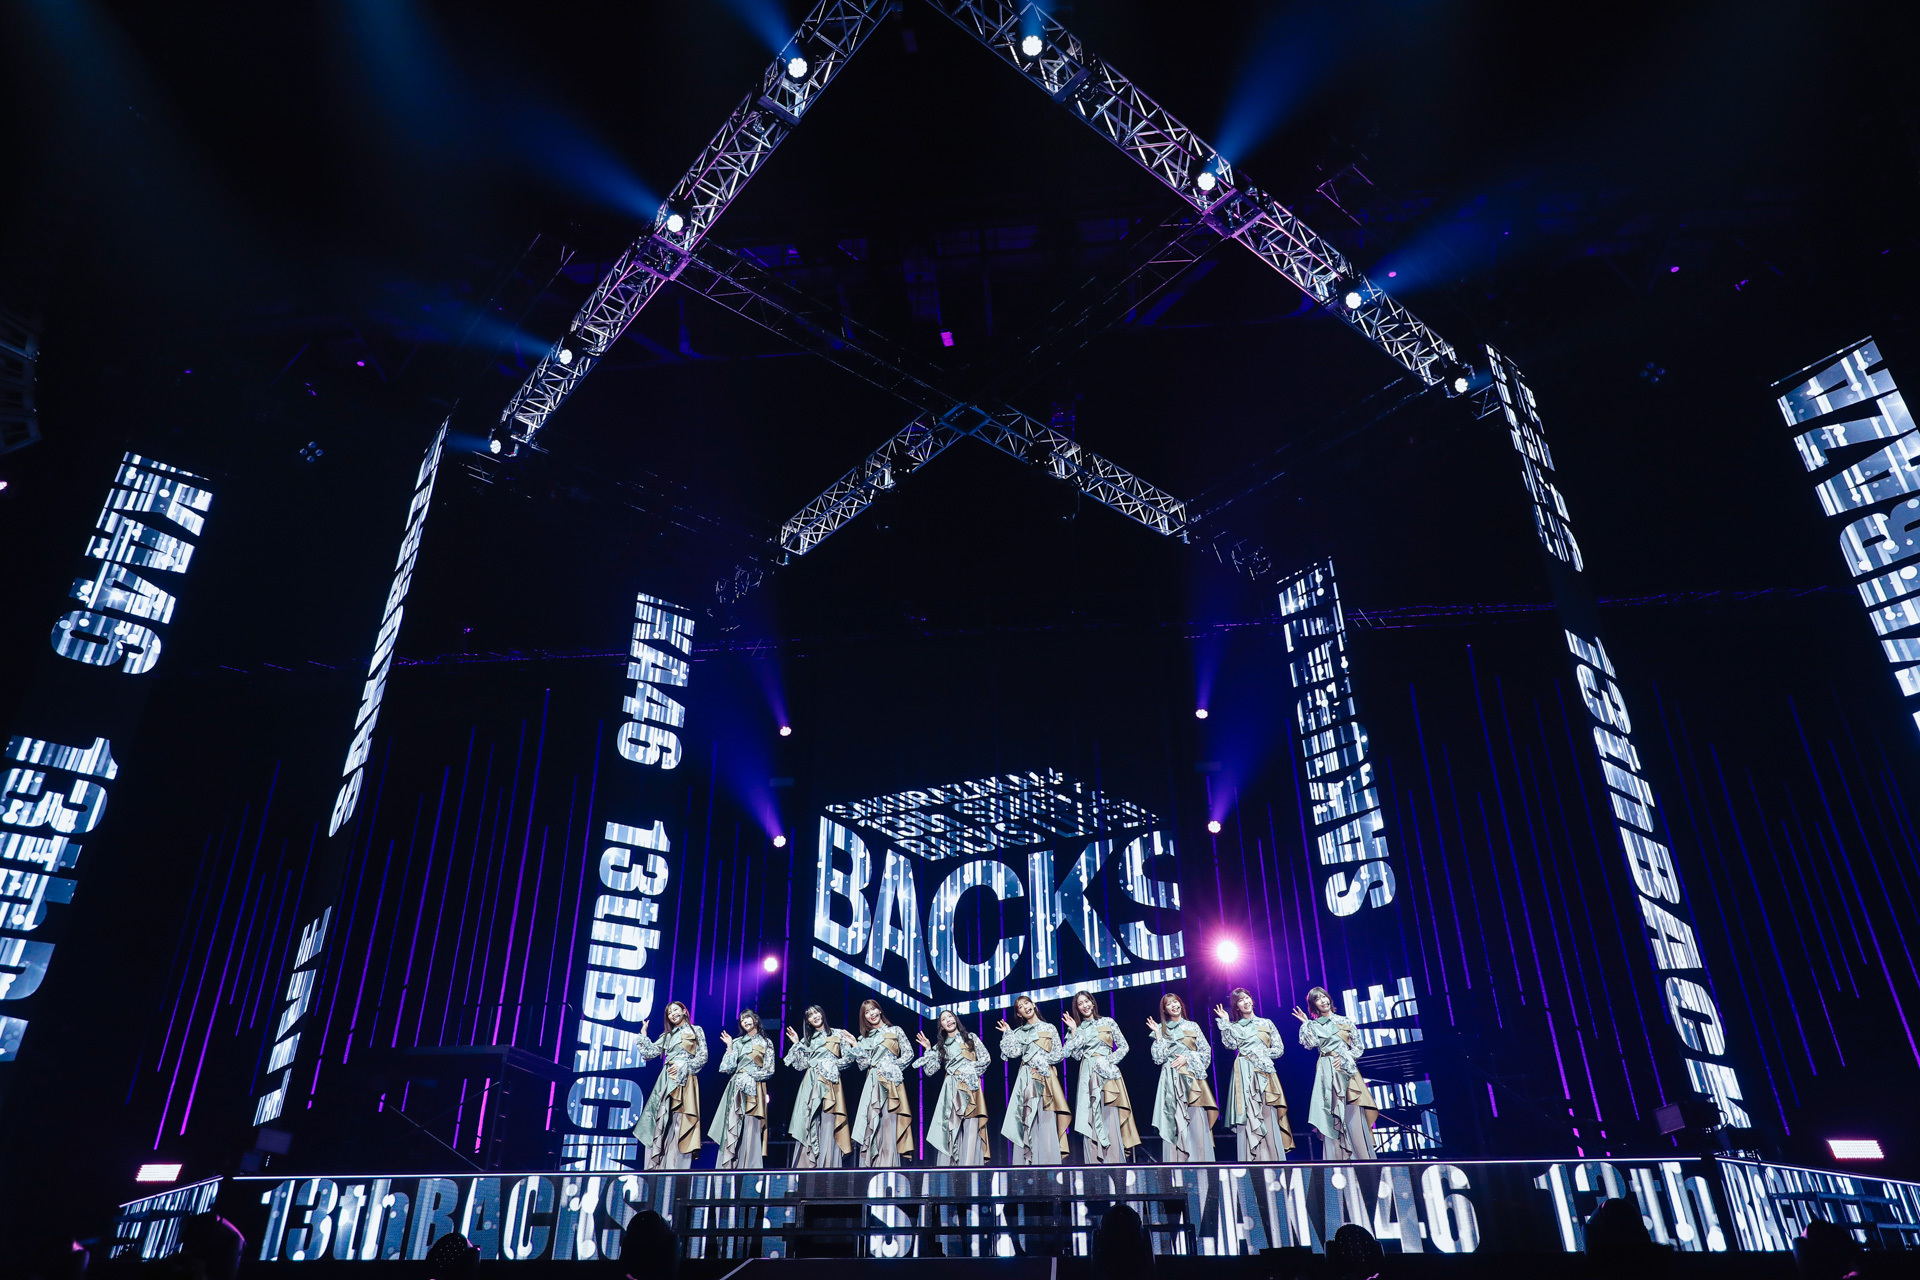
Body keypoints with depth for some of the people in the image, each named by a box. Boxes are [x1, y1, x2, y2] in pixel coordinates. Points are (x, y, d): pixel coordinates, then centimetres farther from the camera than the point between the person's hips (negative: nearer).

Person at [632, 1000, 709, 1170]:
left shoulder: (696, 1031, 9)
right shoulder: (667, 1035, 20)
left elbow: (703, 1057, 2)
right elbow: (650, 1052, 13)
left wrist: (683, 1066, -7)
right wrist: (643, 1034, 13)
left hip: (685, 1079, -4)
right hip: (667, 1079, 4)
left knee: (680, 1121, -10)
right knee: (662, 1120, -5)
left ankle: (676, 1167, -13)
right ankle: (657, 1164, -6)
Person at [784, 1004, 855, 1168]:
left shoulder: (837, 1034, 11)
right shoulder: (807, 1040, 19)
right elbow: (801, 1065, 12)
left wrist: (851, 1044, -9)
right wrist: (796, 1044, 7)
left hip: (830, 1083, -3)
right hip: (811, 1085, 3)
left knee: (828, 1125, -9)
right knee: (809, 1125, -5)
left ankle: (828, 1167, -9)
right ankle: (806, 1166, -3)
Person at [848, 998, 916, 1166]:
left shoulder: (895, 1031, 9)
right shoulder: (864, 1038, 18)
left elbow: (908, 1053, 4)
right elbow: (863, 1064, 8)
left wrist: (892, 1068, -4)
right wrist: (855, 1045, -1)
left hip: (890, 1082, -3)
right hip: (872, 1084, 3)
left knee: (889, 1123, -10)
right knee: (871, 1126, -4)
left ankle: (888, 1165, -11)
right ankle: (870, 1166, -3)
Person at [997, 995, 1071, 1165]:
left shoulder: (1049, 1028, 10)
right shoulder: (1019, 1032, 14)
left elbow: (1059, 1053, 5)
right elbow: (1014, 1053, 1)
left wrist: (1041, 1063, -4)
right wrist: (1008, 1034, 3)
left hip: (1046, 1077, -2)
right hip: (1026, 1079, 2)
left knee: (1047, 1119, -9)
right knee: (1026, 1119, -5)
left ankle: (1049, 1162, -9)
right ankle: (1026, 1162, -5)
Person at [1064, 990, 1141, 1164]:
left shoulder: (1108, 1022, 8)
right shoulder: (1077, 1029, 12)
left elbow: (1123, 1046, 6)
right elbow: (1076, 1055, 2)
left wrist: (1109, 1061, -6)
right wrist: (1073, 1031, -2)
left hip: (1107, 1073, -2)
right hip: (1087, 1076, 2)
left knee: (1110, 1117, -8)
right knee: (1090, 1120, -3)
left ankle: (1114, 1161, -6)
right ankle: (1094, 1163, -1)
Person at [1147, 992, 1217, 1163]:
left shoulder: (1193, 1026, 11)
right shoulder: (1162, 1029, 10)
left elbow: (1206, 1052, 8)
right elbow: (1159, 1057, 2)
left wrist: (1187, 1058, -5)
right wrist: (1158, 1035, -4)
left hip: (1191, 1078, 0)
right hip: (1171, 1080, 0)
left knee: (1196, 1120, -8)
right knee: (1173, 1123, -6)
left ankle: (1200, 1162, -5)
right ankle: (1176, 1162, -5)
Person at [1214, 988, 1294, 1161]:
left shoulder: (1266, 1023, 14)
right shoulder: (1234, 1026, 13)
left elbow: (1279, 1048, 10)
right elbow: (1230, 1045, -4)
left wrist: (1260, 1055, -3)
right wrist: (1225, 1022, -4)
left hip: (1264, 1073, 0)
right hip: (1243, 1074, 0)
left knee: (1268, 1117, -7)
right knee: (1247, 1117, -7)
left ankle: (1273, 1159, -6)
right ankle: (1250, 1160, -8)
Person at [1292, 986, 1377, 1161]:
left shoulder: (1346, 1021, 11)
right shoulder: (1313, 1025, 10)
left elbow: (1358, 1047, 10)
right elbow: (1309, 1044, -6)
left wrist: (1344, 1058, -6)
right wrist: (1305, 1024, -3)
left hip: (1347, 1069, 1)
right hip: (1327, 1074, 0)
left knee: (1353, 1115, -6)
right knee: (1332, 1119, -4)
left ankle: (1363, 1158, -4)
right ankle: (1337, 1159, -4)